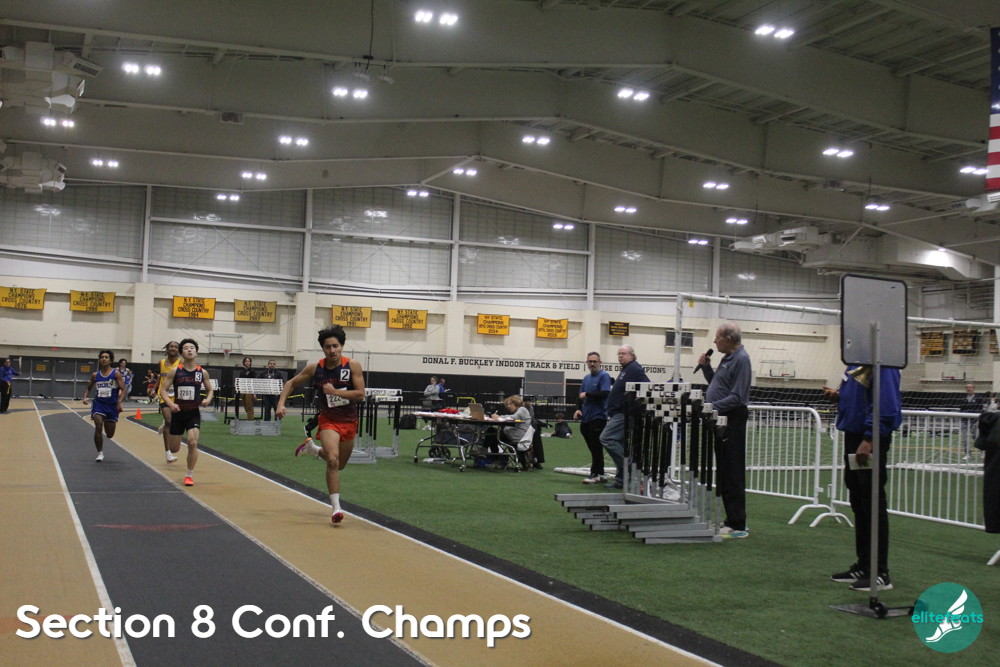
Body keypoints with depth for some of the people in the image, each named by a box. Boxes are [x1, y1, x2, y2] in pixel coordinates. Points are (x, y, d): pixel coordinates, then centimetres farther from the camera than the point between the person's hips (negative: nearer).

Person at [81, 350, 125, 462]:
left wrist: (119, 402, -25)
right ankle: (100, 453, -6)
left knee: (110, 434, 8)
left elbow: (123, 389, -9)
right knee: (98, 427, -20)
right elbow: (88, 388, 17)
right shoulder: (95, 375, 5)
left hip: (112, 405, -1)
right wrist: (85, 397, -4)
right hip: (98, 403, 1)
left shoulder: (116, 374, -4)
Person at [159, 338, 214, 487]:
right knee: (174, 449, 9)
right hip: (178, 412, 0)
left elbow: (209, 390, 12)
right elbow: (163, 390, -5)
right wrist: (170, 404, -23)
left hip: (194, 413, 0)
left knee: (193, 443, -19)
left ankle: (189, 475, 0)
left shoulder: (202, 372, -1)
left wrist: (208, 399, -10)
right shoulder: (175, 371, -6)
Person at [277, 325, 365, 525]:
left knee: (340, 464, 20)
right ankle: (336, 508, -18)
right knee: (333, 460, -25)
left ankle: (313, 448, 49)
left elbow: (361, 394, -16)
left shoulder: (353, 366, -12)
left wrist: (335, 392, -25)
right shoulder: (315, 368, -9)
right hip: (329, 420, -2)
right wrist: (281, 403, -9)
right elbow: (291, 383, 5)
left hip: (350, 421, 2)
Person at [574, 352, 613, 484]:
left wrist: (587, 394, -11)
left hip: (598, 417, -7)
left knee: (596, 447, -6)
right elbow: (580, 395, 19)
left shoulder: (604, 376, -6)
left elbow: (604, 393, -18)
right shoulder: (586, 378, 17)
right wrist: (578, 408, 2)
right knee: (592, 447, 9)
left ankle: (596, 474, -3)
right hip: (586, 418, 7)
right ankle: (600, 474, 15)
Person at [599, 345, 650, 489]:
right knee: (620, 446, 10)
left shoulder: (634, 369, -10)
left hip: (624, 414, -11)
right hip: (619, 414, 11)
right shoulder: (625, 370, 22)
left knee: (606, 438, -17)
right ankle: (621, 479, 12)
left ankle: (628, 466, -14)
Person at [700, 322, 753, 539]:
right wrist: (706, 366, 11)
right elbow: (716, 384, 23)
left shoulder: (741, 359, -13)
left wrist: (713, 406, -25)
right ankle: (731, 520, 20)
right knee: (723, 473, 13)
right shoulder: (728, 358, 17)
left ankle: (737, 525, -4)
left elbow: (737, 397, -20)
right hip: (721, 420, 10)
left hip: (732, 420, -10)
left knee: (733, 475, -7)